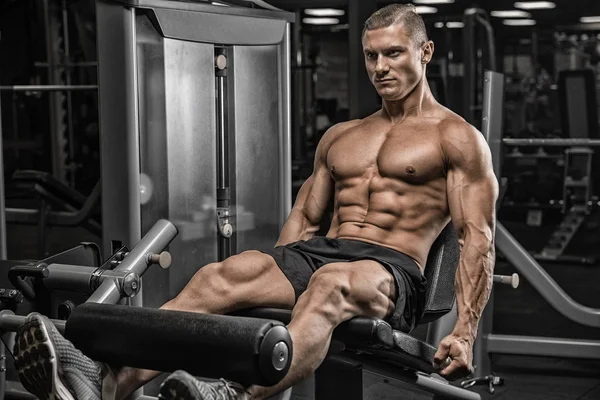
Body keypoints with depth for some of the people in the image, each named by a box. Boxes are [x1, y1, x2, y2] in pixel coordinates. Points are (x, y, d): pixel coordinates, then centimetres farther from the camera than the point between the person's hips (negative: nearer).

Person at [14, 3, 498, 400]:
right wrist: (271, 285, 11)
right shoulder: (340, 137, 26)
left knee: (331, 285, -41)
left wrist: (464, 333, -13)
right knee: (223, 276, -26)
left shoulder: (457, 139, 8)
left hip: (392, 272, -5)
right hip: (315, 254, 5)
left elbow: (477, 237, -1)